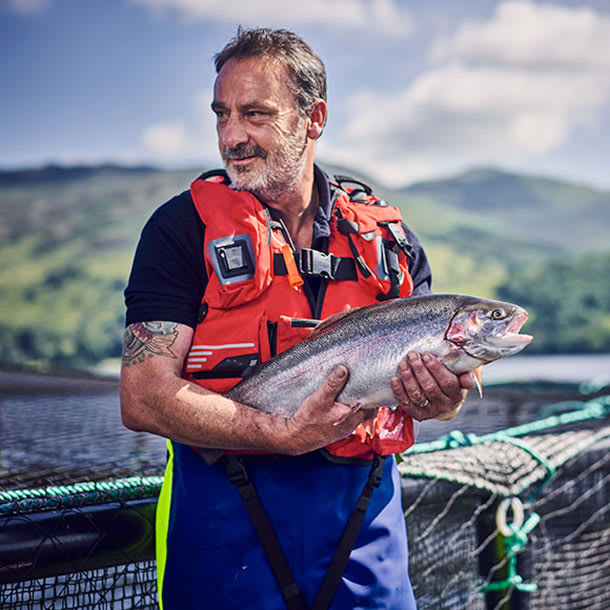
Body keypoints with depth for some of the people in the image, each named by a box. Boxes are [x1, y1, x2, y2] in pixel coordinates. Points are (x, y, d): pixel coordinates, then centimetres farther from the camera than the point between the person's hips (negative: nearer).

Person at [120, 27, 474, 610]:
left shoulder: (385, 234, 6)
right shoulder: (185, 227, -5)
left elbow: (426, 374, 8)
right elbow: (143, 397, -14)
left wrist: (443, 398, -16)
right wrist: (287, 434, -24)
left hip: (363, 513, 3)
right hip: (228, 515, -3)